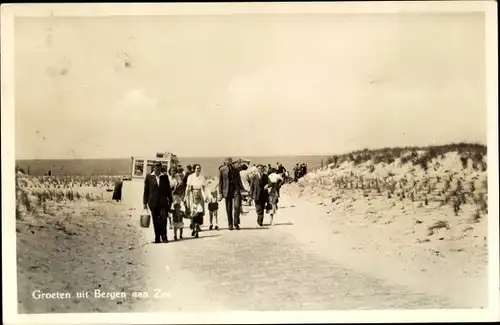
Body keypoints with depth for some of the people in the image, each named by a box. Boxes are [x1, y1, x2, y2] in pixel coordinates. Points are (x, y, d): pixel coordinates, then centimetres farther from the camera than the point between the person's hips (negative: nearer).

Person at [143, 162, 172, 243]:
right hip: (153, 202, 0)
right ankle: (157, 238, 10)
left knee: (163, 219, -10)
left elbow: (168, 189, 13)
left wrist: (170, 200, 12)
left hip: (163, 202, 0)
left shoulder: (165, 177, 8)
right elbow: (146, 190, 6)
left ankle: (164, 237, -1)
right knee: (155, 221, 3)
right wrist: (145, 202, 3)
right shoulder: (149, 177, 5)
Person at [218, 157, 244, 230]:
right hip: (227, 190, -1)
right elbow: (220, 182, 5)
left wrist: (241, 188, 12)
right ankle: (230, 224, 15)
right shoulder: (222, 170, 4)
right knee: (229, 209, 3)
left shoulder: (235, 169, 9)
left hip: (236, 189, 1)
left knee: (237, 206, -13)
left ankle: (236, 223, 2)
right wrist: (220, 193, 1)